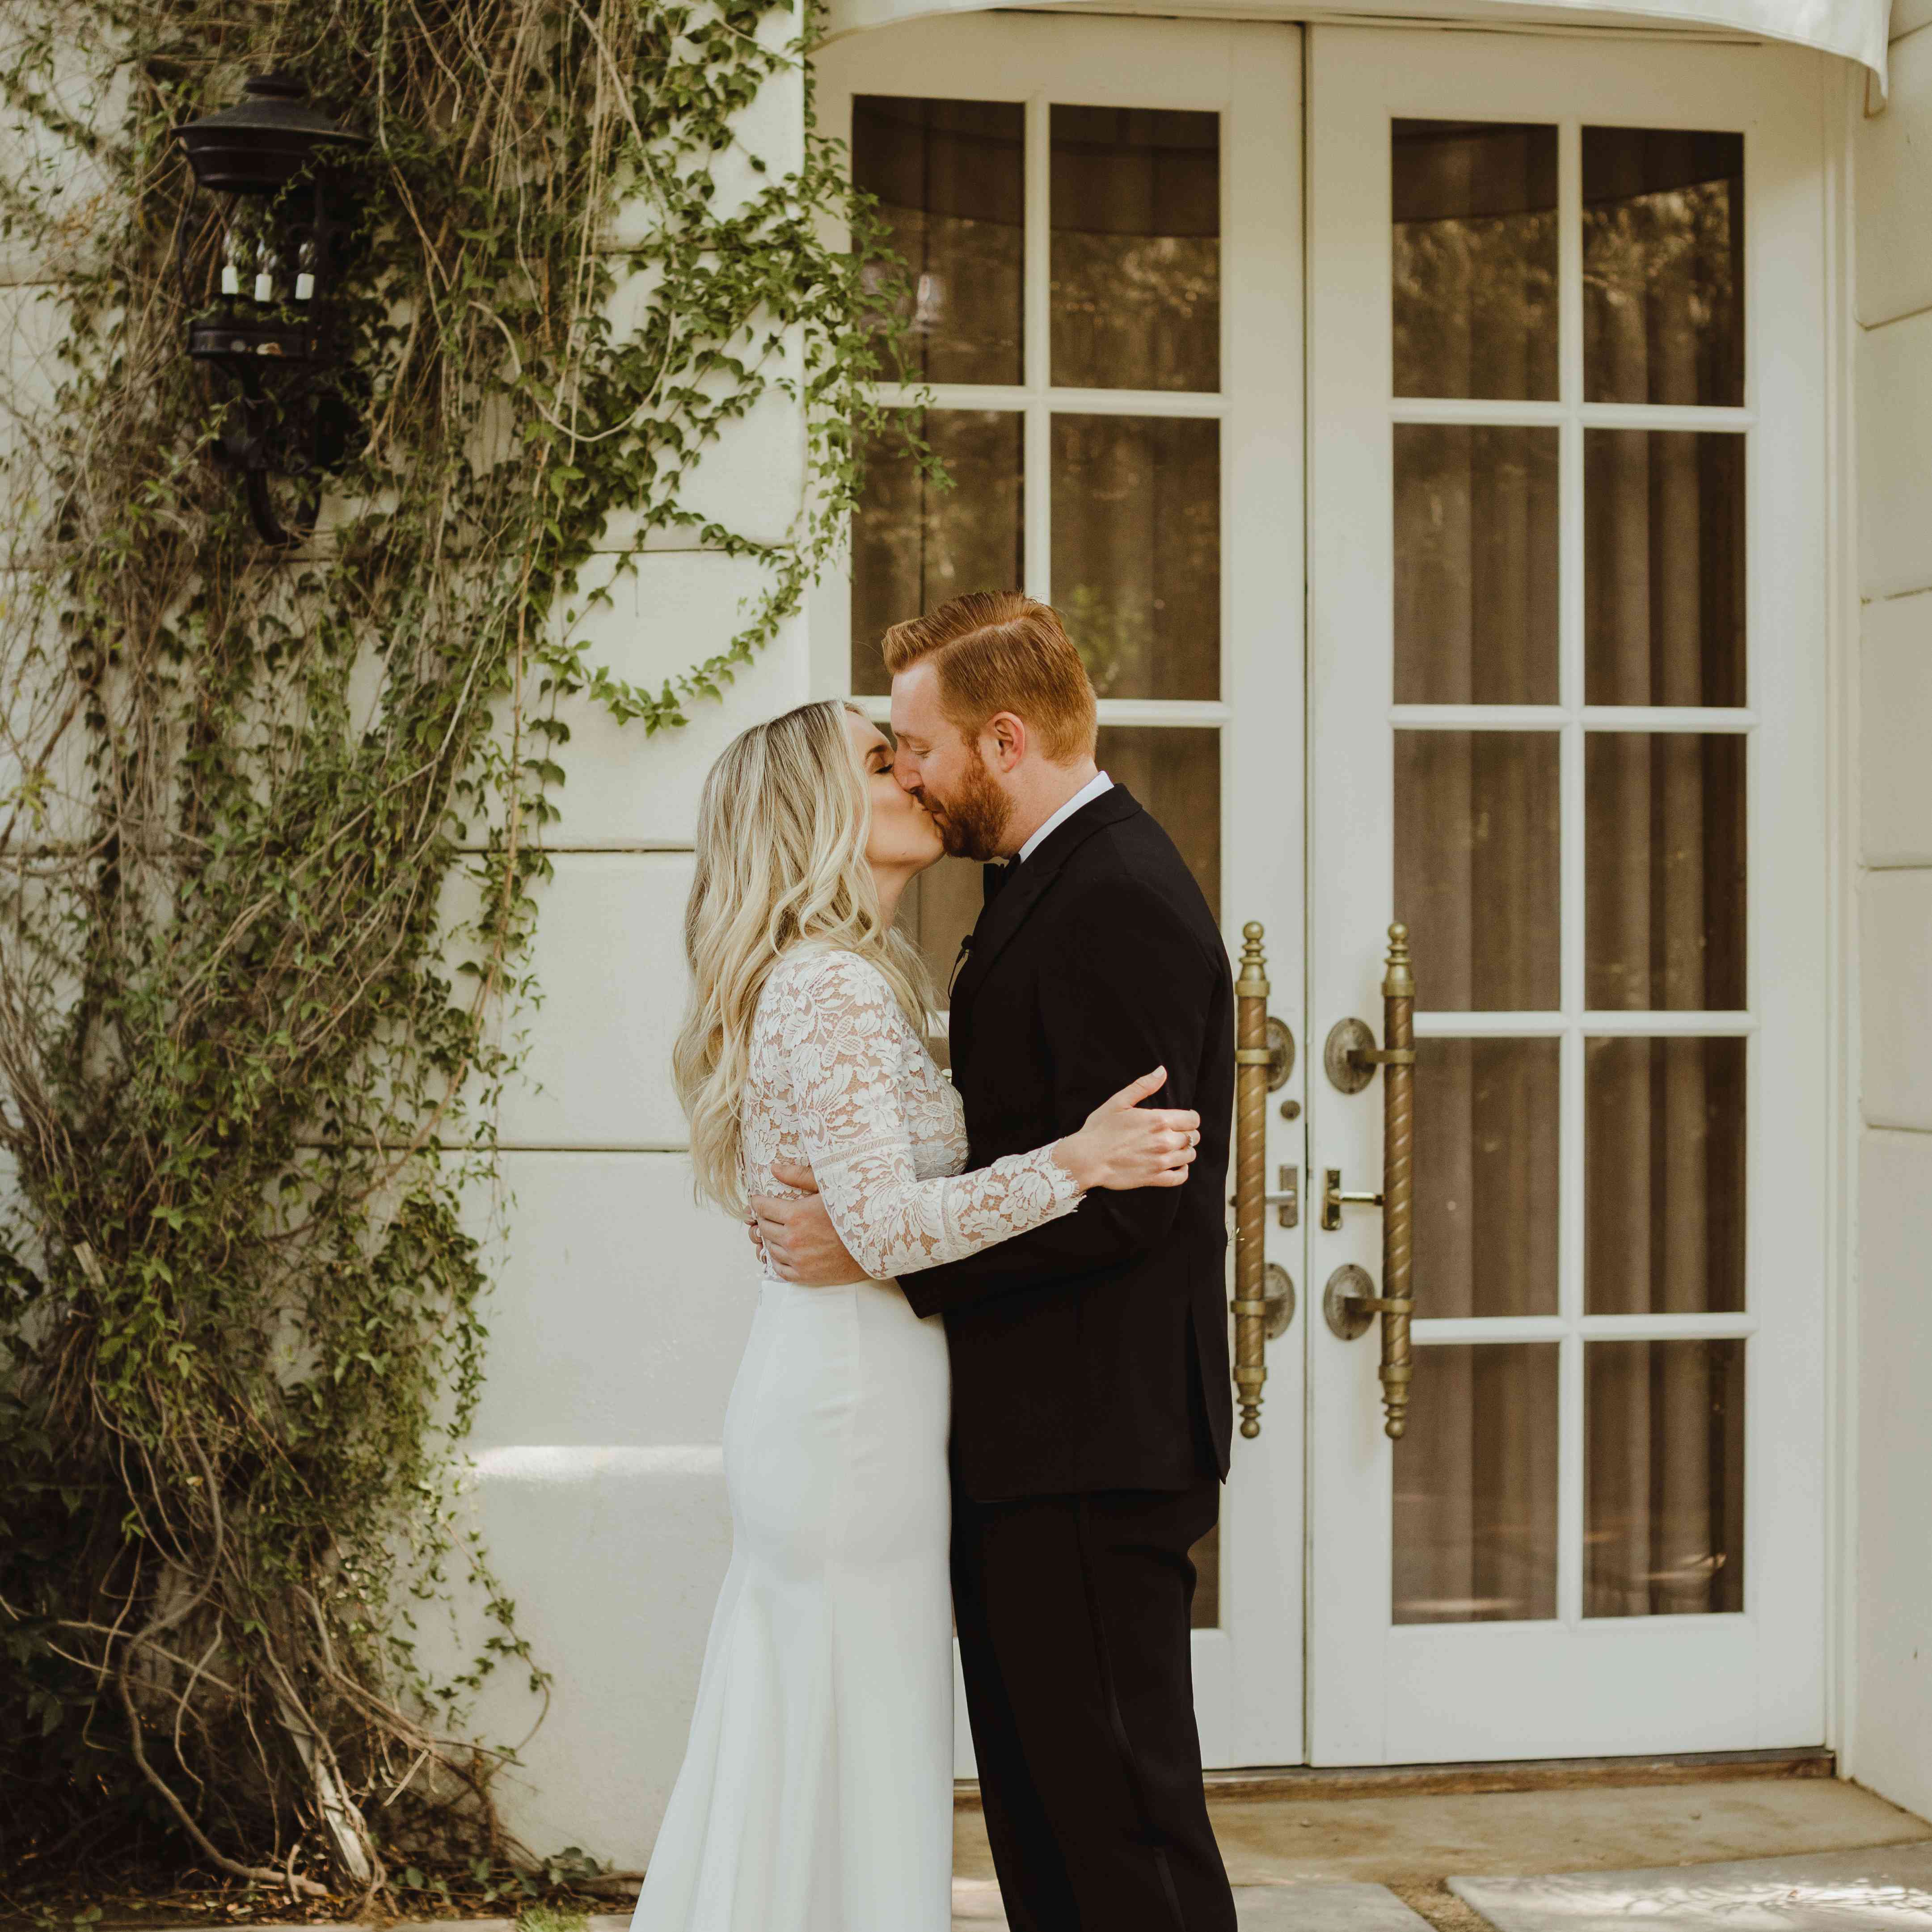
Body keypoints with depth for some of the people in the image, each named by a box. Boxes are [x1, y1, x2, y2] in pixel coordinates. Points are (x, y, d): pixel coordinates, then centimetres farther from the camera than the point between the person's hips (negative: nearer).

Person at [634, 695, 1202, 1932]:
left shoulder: (830, 980, 16)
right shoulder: (835, 989, -15)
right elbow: (883, 1224, -24)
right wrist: (1070, 1165, -27)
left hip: (810, 1402, 10)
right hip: (855, 1411, -10)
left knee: (790, 1768, 14)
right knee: (862, 1779, -3)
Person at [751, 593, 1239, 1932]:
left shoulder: (1121, 900, -17)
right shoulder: (1056, 880, 16)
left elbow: (1116, 1195, -23)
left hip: (1092, 1444, -11)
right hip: (1036, 1436, 11)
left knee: (1117, 1817, -4)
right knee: (1041, 1808, 16)